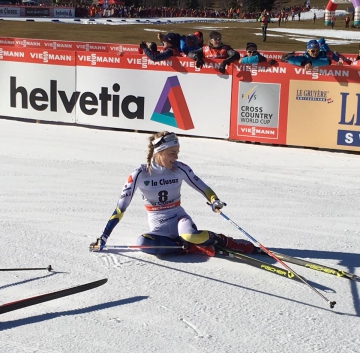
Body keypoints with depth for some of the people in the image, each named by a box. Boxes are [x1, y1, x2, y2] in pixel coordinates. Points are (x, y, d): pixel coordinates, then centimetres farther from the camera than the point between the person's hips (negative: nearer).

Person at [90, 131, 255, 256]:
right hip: (159, 228, 0)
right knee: (143, 242, -35)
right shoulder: (140, 174, -10)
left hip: (178, 217, 0)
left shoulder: (181, 169, -6)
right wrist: (104, 237, -11)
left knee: (189, 235, -38)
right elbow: (121, 206, -8)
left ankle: (223, 241, -12)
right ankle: (188, 247, -26)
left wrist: (214, 200, -23)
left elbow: (202, 187, 2)